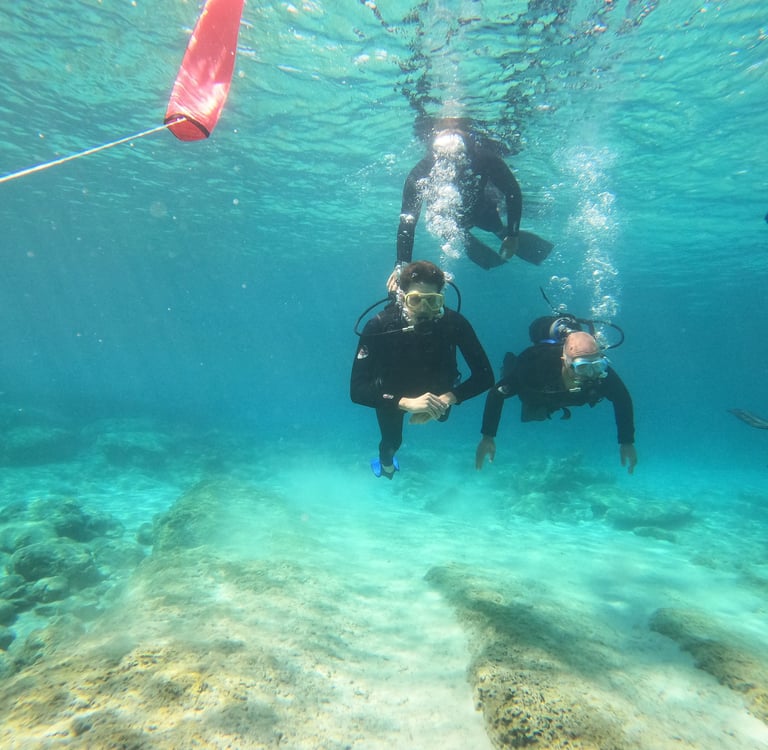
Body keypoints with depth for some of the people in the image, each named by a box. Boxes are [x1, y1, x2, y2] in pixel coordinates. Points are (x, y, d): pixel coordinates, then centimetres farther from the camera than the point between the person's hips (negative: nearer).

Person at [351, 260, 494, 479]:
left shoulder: (454, 323, -33)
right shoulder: (378, 326, -37)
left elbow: (485, 376, -29)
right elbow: (357, 390, -41)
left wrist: (446, 399, -46)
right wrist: (407, 403, -54)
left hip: (436, 392, 2)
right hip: (394, 397, -2)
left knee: (441, 416, 30)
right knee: (391, 441, 17)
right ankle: (386, 463, 54)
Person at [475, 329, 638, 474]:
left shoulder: (602, 373, -41)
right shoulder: (536, 365, -50)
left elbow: (623, 399, -20)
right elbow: (496, 393, -43)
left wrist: (627, 442, -19)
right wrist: (487, 437, -44)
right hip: (534, 396, -2)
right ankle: (511, 364, 43)